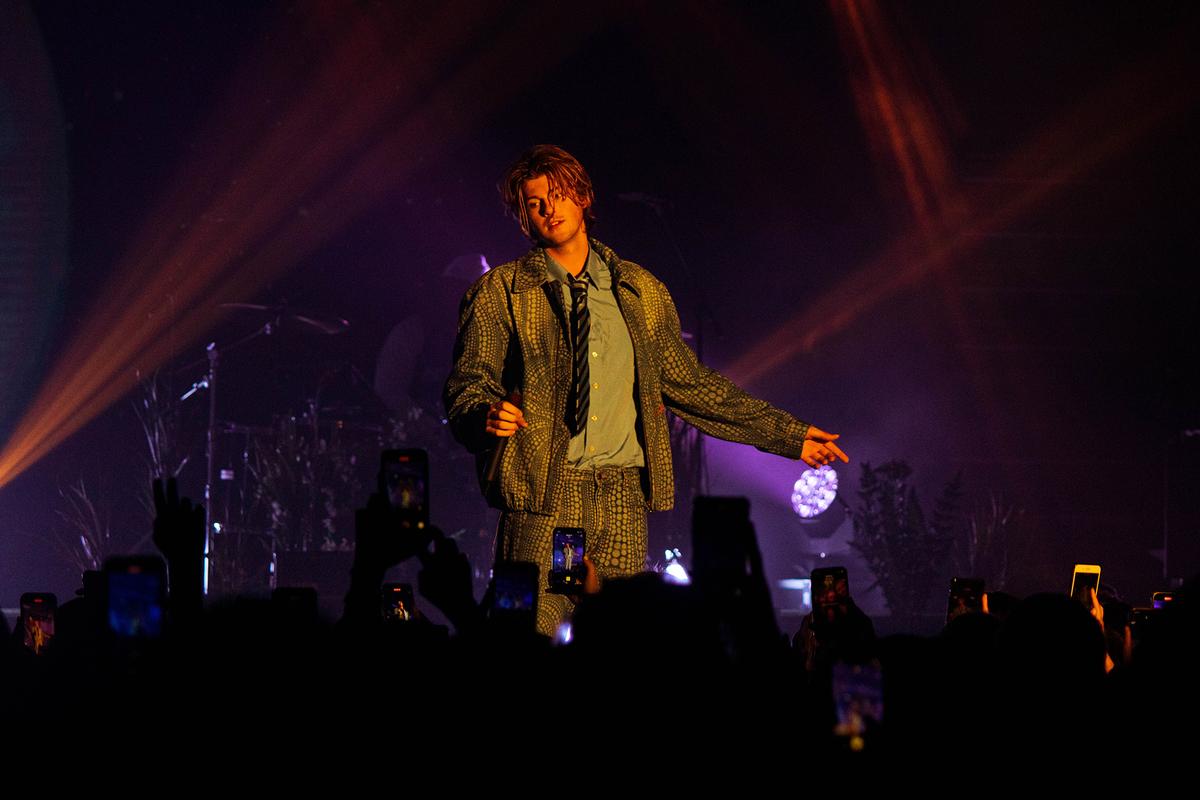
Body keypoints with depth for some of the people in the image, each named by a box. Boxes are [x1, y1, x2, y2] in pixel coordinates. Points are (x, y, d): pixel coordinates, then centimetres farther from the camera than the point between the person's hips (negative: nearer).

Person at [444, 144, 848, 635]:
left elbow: (687, 383, 21)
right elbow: (467, 383, 0)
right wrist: (485, 415, -25)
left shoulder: (640, 290, 16)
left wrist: (789, 435, 19)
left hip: (623, 498, 3)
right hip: (543, 491, -3)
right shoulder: (498, 294, 6)